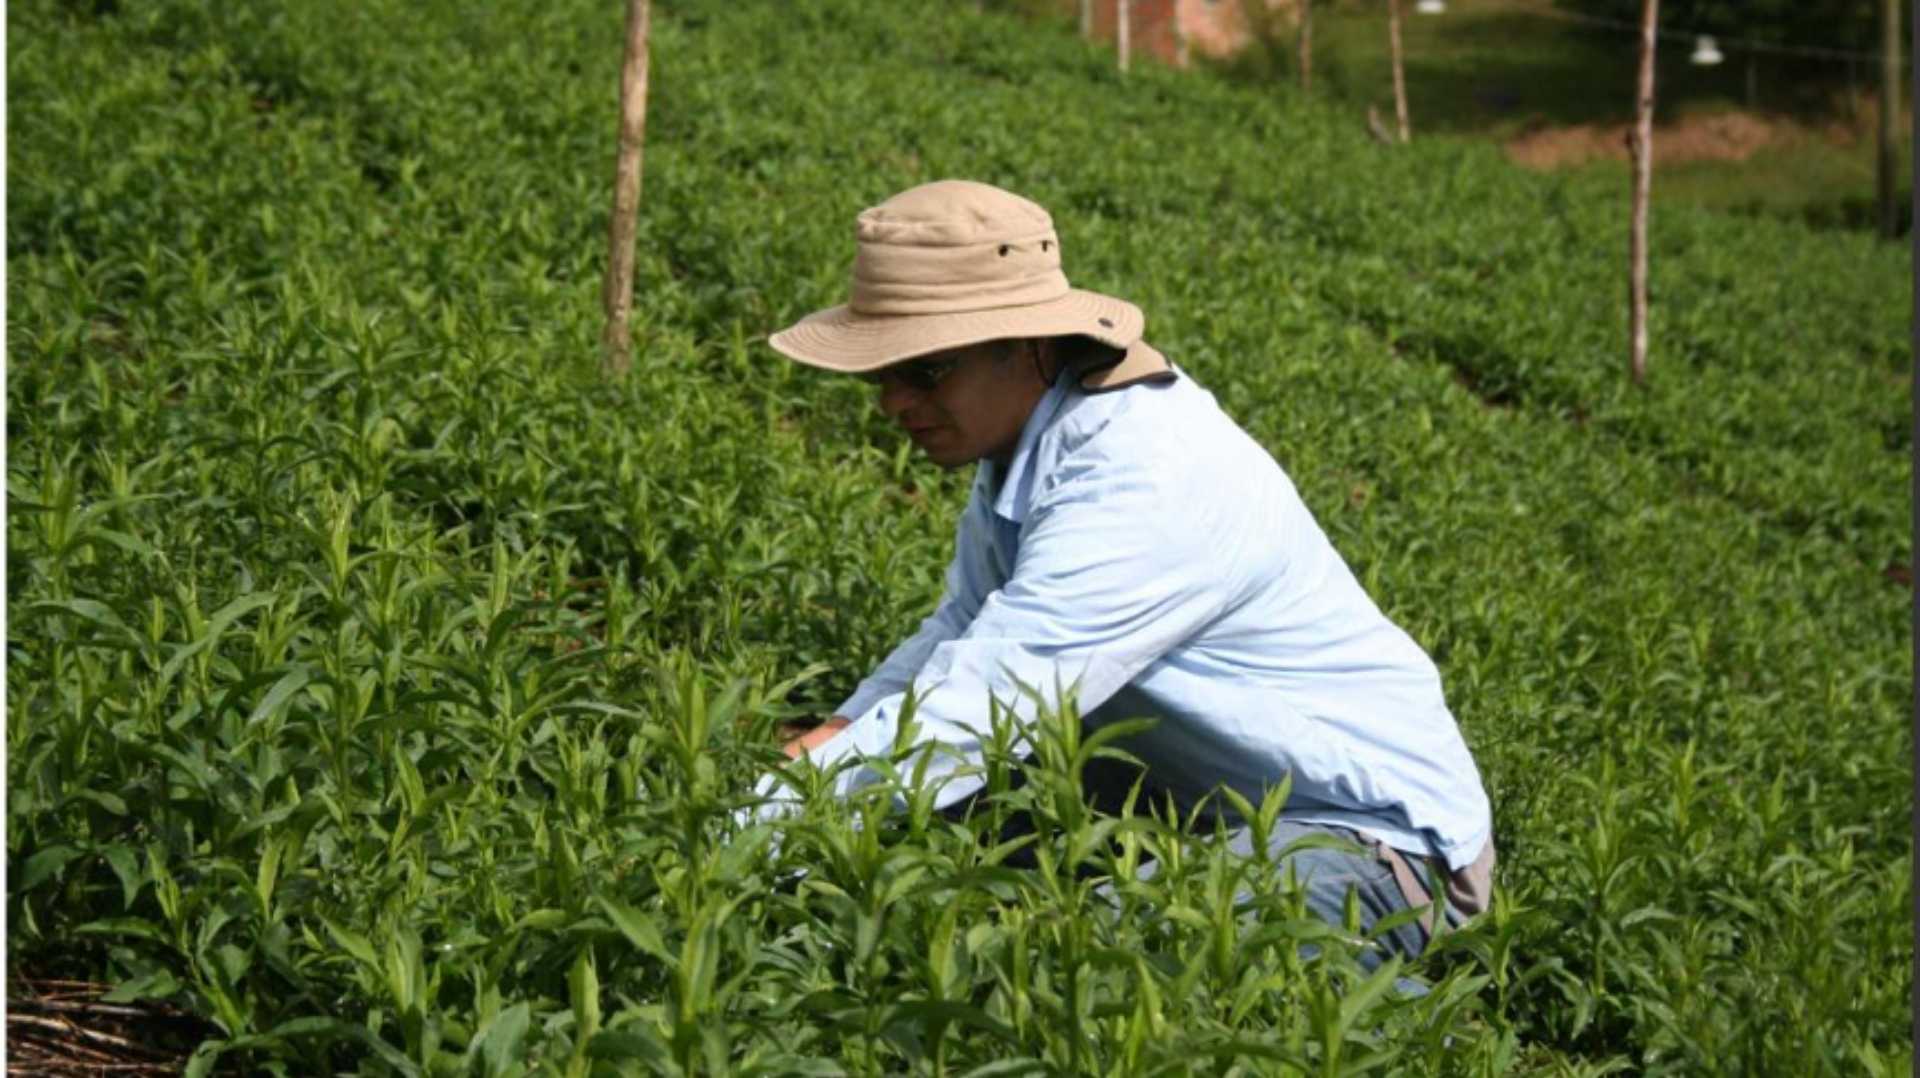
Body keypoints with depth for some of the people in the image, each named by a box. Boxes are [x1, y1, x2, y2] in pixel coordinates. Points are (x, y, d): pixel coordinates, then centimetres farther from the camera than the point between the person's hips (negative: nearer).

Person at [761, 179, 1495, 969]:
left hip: (1372, 838, -8)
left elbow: (960, 718, -33)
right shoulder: (1027, 435, -1)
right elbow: (963, 632, 11)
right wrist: (842, 731, -8)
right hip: (1204, 801, 8)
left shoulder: (1139, 488, -29)